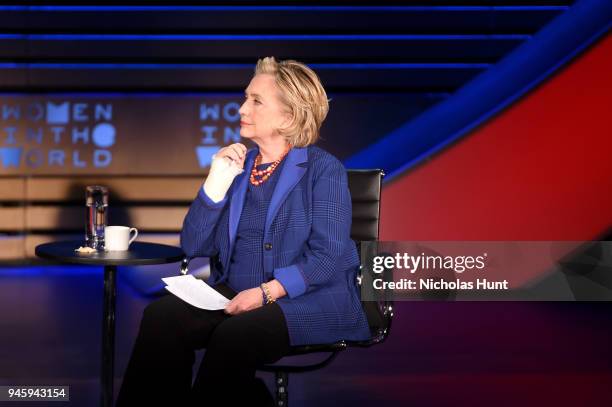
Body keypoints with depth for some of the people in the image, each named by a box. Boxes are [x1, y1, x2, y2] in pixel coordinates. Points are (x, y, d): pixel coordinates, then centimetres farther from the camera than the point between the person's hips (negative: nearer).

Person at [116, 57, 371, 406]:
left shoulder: (324, 169, -1)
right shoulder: (237, 166, 15)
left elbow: (328, 257, -12)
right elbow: (194, 247, 8)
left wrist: (266, 292, -23)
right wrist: (217, 182, -3)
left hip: (305, 299, -5)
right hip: (232, 294, 5)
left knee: (235, 334, -35)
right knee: (160, 315, -22)